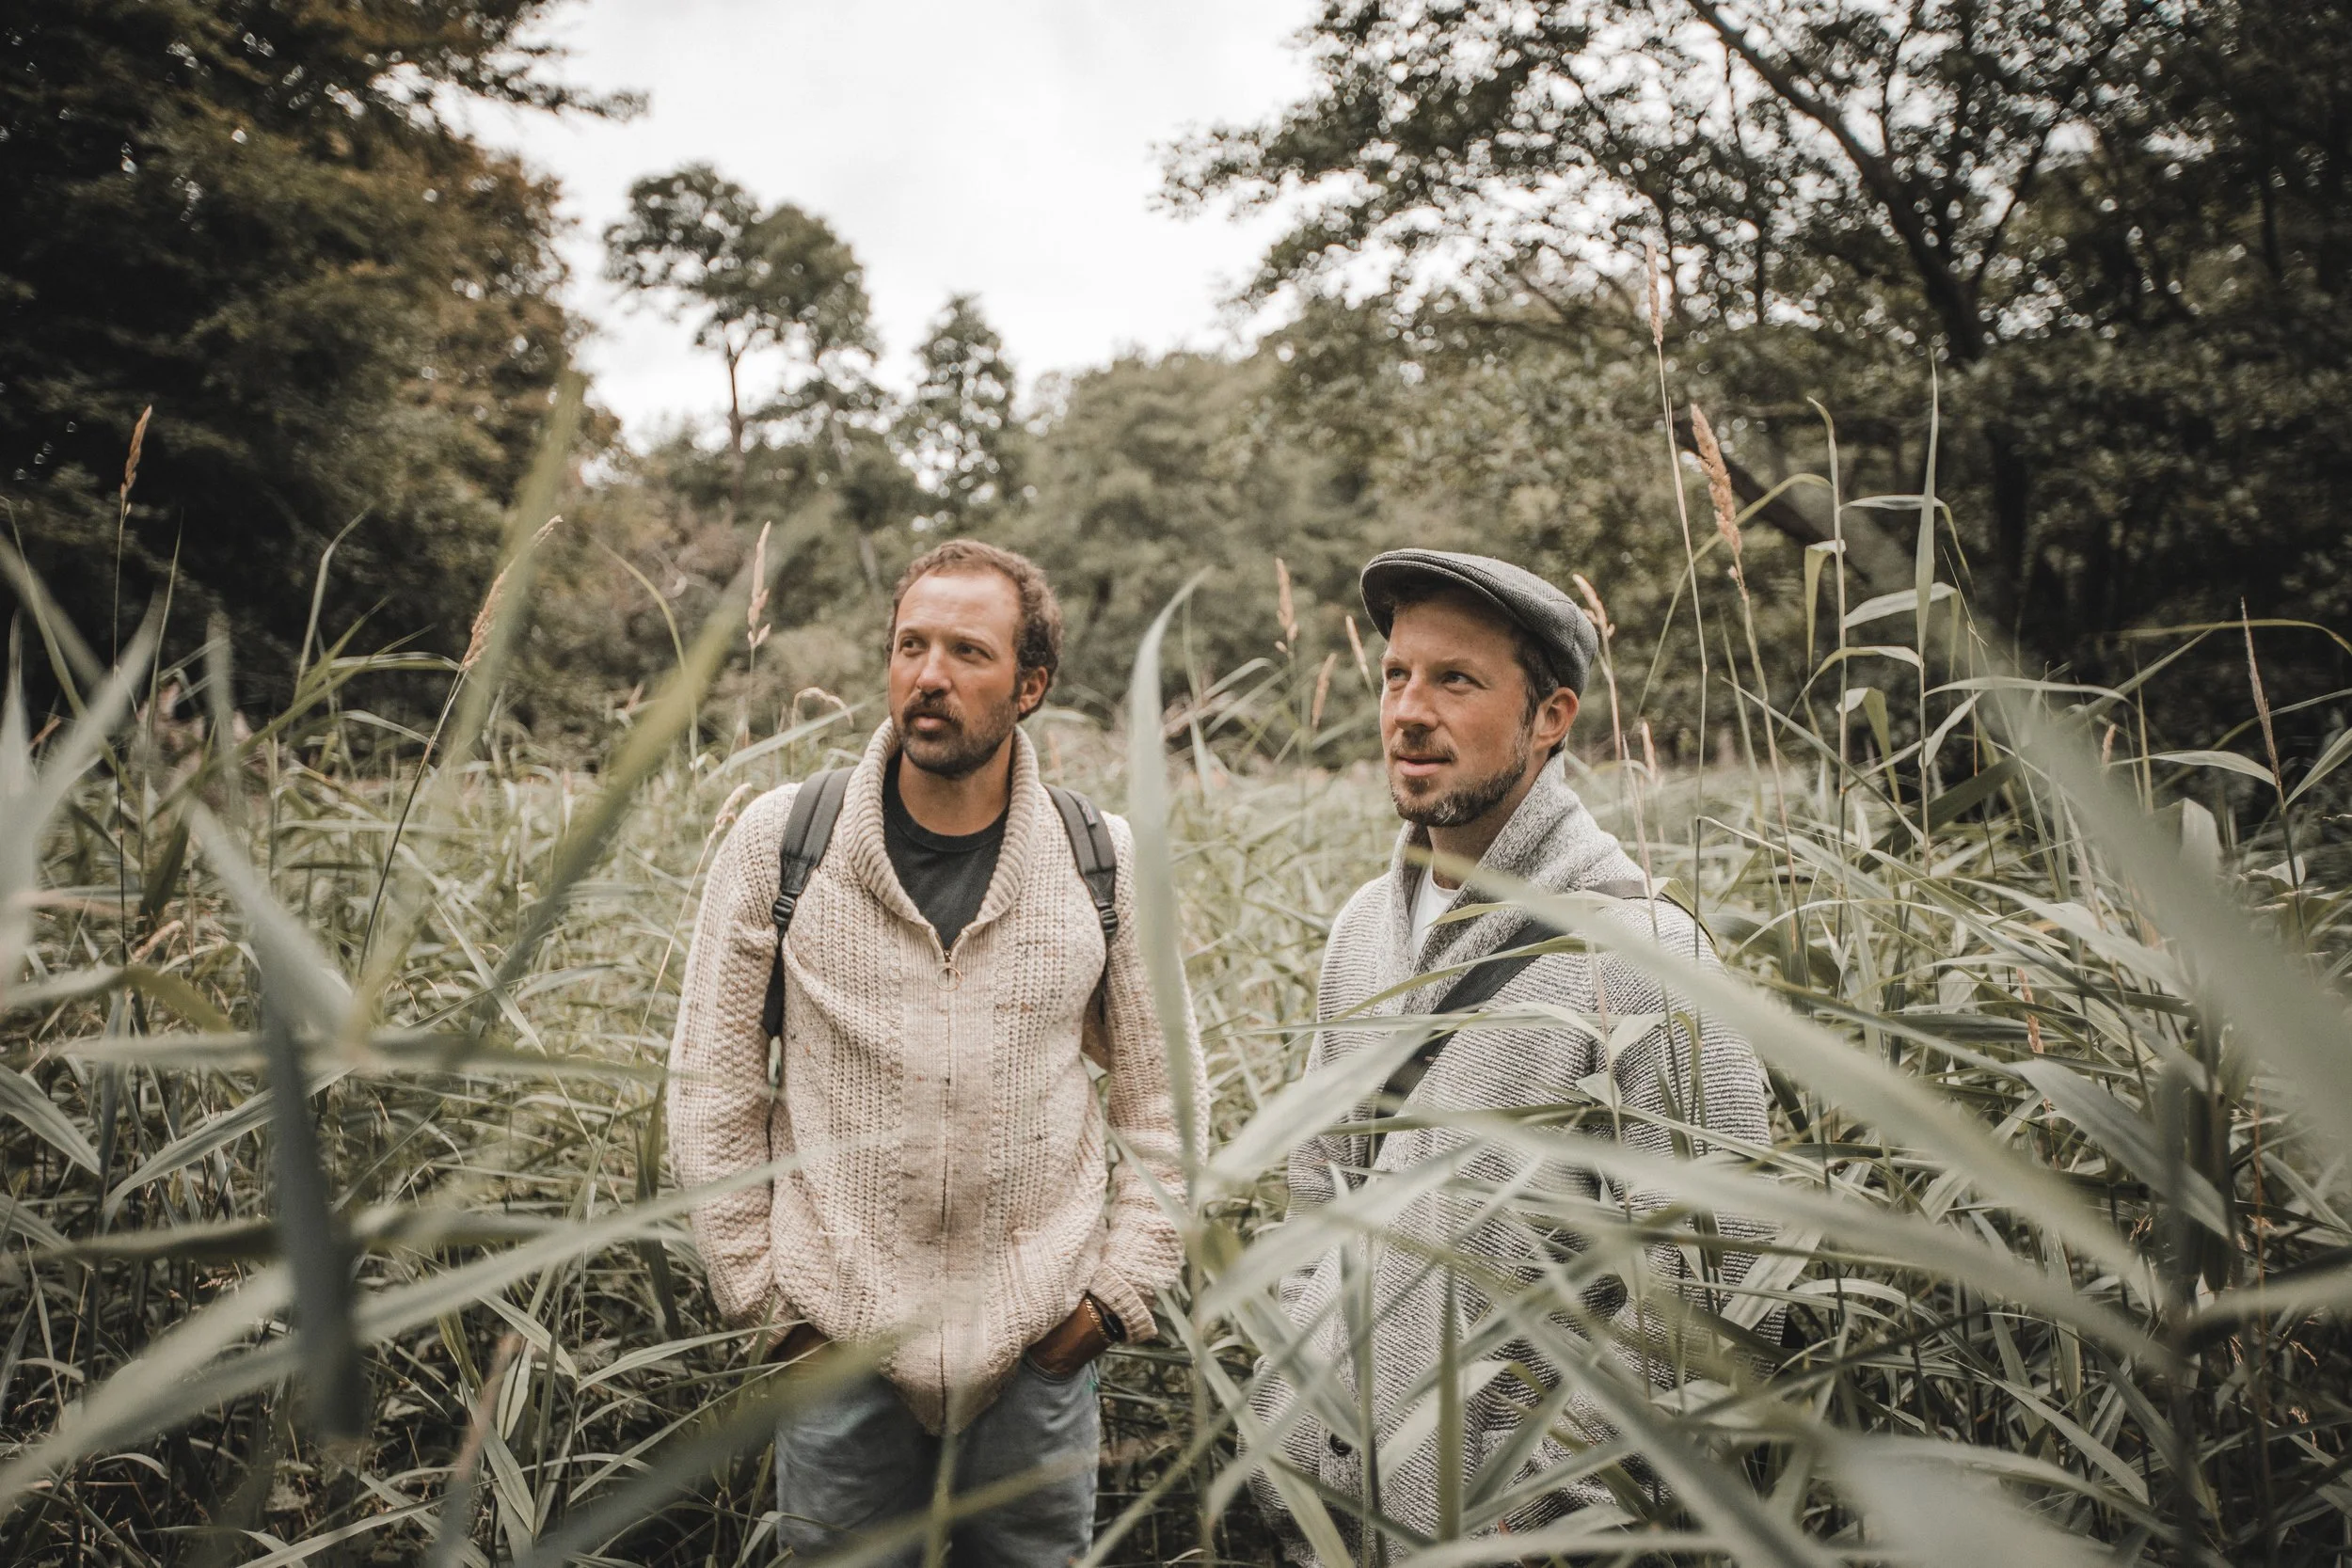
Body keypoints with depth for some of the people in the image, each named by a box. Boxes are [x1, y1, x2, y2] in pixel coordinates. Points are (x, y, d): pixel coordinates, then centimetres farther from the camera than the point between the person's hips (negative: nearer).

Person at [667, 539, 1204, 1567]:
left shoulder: (1105, 863, -3)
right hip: (837, 1341, 0)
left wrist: (1123, 1288, 0)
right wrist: (760, 1291, -1)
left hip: (1041, 1350, 1)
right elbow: (711, 1086, 1)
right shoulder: (778, 841, -5)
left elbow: (1162, 1099, 5)